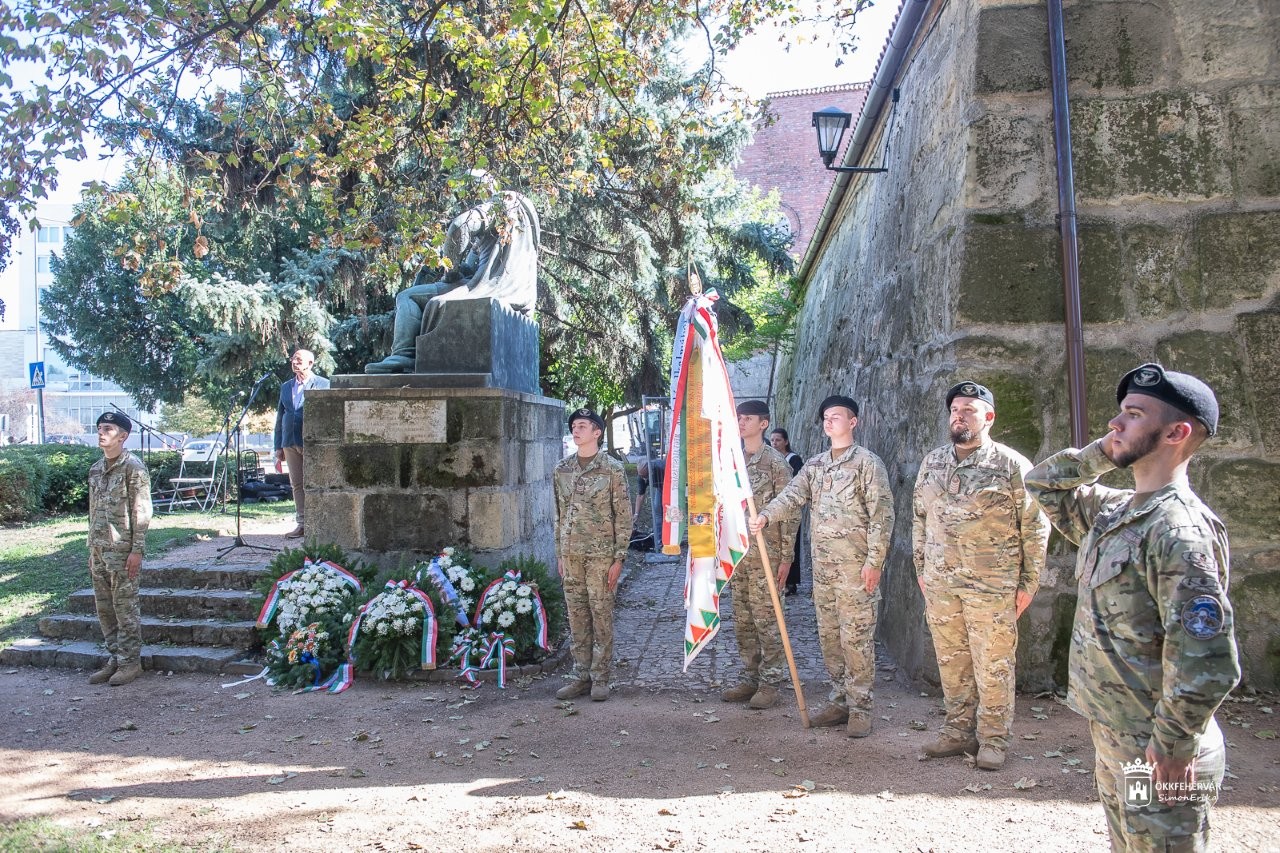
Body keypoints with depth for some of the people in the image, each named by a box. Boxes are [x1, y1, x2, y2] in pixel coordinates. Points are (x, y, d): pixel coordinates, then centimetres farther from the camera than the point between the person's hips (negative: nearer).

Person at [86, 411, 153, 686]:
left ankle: (131, 661, 9)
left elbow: (141, 511, -12)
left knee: (125, 607, -1)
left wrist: (137, 550, -16)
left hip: (122, 549, -7)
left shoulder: (133, 467, -9)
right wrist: (92, 549, 16)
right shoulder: (96, 469, 13)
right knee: (104, 608, 11)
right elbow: (93, 511, 18)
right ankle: (114, 659, 22)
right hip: (99, 549, 7)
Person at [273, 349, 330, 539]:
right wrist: (278, 447, 13)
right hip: (290, 443, 5)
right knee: (297, 485, 6)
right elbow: (280, 417, 18)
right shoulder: (286, 387, 16)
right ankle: (301, 524, 11)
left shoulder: (323, 385, 0)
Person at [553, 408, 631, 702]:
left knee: (602, 616, 2)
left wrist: (619, 558, -10)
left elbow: (623, 515, -6)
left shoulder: (612, 469, -6)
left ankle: (600, 679, 11)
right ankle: (581, 676, 18)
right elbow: (559, 514, 14)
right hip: (571, 554, 5)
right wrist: (559, 554, 11)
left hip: (601, 554, -4)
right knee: (576, 617, 9)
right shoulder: (562, 469, 8)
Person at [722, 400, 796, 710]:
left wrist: (786, 556, -11)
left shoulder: (776, 462, -6)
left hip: (765, 553, -6)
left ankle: (770, 684, 9)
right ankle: (750, 679, 22)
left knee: (767, 620, 0)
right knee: (742, 621, 11)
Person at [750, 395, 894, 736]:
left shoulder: (867, 462, -5)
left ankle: (860, 708, 8)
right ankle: (840, 701, 24)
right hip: (822, 566, 6)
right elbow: (792, 496, -1)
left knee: (856, 638, -2)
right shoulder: (814, 465, 13)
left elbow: (881, 514, -9)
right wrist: (766, 516, -20)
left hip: (856, 566, -6)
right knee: (829, 637, 12)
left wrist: (874, 561, -14)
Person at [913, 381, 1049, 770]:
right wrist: (921, 568, 14)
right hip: (940, 582, 5)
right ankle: (959, 731, 28)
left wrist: (1029, 583, -4)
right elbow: (919, 518, 15)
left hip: (992, 585, -4)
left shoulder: (1012, 465, -7)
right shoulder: (932, 462, 7)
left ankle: (993, 739, 20)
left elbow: (1035, 527, -4)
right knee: (951, 662, 13)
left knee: (993, 666, 5)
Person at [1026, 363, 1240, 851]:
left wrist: (1172, 748, -20)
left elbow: (1207, 660, -26)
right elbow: (1043, 483, 19)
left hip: (1158, 755, -9)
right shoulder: (1112, 511, 5)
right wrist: (1100, 454, 4)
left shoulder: (1179, 529, -22)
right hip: (1110, 739, 9)